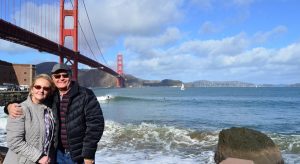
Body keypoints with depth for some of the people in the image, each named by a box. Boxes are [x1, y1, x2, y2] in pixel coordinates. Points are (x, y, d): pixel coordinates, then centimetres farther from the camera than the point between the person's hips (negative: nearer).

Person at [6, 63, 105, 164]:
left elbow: (95, 123, -13)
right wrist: (11, 106, -5)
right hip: (58, 154, 4)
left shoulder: (85, 95, -9)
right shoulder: (50, 96, 4)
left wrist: (88, 155, -15)